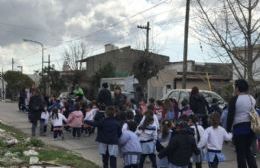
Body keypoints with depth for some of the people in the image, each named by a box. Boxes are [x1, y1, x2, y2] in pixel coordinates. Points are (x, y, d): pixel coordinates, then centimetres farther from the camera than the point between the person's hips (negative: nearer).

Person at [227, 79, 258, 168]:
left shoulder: (235, 99, -9)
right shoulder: (252, 99, 10)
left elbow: (230, 116, -12)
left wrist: (228, 130, -5)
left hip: (239, 128, -6)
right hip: (251, 127, 6)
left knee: (240, 152, 4)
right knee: (248, 150, 20)